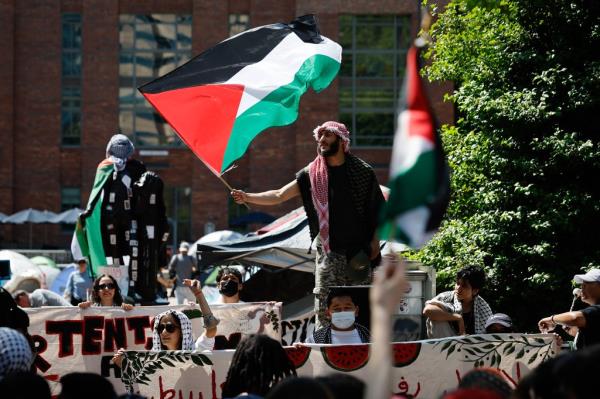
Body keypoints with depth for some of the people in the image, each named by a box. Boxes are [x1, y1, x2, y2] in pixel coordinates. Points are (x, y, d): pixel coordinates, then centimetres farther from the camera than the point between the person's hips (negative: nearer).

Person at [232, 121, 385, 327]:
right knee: (324, 308, -4)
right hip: (328, 253, 2)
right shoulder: (312, 174, 6)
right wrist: (247, 197, -8)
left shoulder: (362, 171, 1)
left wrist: (374, 241, -3)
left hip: (358, 253, -2)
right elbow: (278, 195, 4)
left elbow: (378, 209, 6)